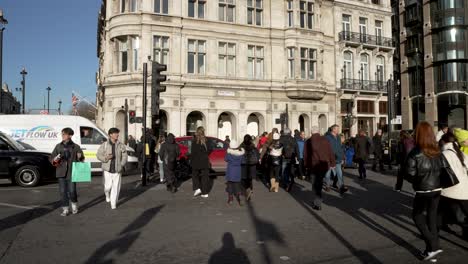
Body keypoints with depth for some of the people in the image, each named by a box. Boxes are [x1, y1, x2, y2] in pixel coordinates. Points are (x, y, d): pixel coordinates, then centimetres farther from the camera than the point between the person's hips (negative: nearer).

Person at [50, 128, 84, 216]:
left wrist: (79, 157, -17)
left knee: (72, 191, -3)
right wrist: (55, 160, -12)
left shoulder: (76, 147, 1)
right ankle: (65, 209, 18)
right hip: (61, 172, 3)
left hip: (72, 173, -3)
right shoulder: (58, 146, 8)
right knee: (63, 192, 5)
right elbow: (51, 158, 11)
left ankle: (74, 205, 25)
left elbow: (82, 159, 6)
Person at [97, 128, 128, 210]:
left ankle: (113, 203, 12)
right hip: (107, 169, 0)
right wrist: (106, 158, -15)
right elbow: (98, 155, 4)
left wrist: (122, 165, -10)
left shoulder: (121, 145, 2)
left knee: (116, 187, 0)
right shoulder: (104, 145, 1)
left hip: (117, 170, 0)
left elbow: (124, 156, 4)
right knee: (108, 186, 4)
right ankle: (107, 195, 39)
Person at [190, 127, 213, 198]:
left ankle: (197, 188, 1)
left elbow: (193, 152, -11)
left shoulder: (194, 141, -9)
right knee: (205, 176, 7)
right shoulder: (206, 140, 1)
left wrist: (191, 161, -3)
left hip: (196, 161, -3)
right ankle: (205, 193, 7)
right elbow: (210, 149, 1)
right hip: (205, 161, 3)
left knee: (195, 175, 16)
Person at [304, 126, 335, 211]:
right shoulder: (325, 140, 3)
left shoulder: (308, 142, -3)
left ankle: (318, 204, 4)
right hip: (325, 164, 2)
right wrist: (332, 163, 13)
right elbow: (330, 152, 5)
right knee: (319, 182, 17)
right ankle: (317, 200, 24)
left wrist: (306, 164, 14)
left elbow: (306, 155, 1)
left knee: (317, 184, 5)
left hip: (315, 165, -2)